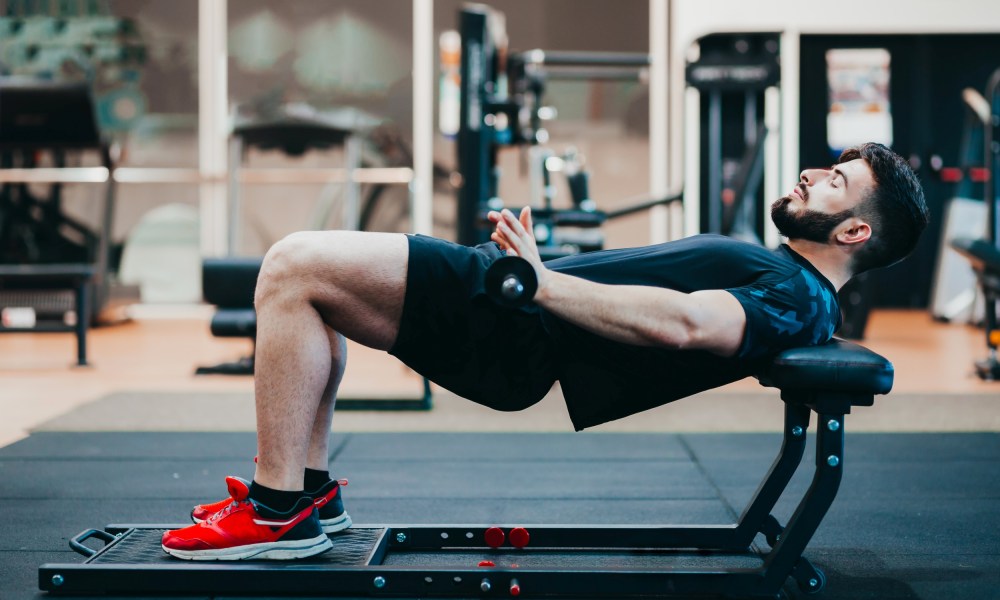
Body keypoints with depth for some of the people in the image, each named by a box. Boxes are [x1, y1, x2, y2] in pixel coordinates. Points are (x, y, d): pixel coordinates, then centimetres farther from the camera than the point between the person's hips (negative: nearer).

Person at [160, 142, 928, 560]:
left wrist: (540, 281, -21)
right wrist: (539, 265, 20)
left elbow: (677, 323, -26)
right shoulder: (767, 270, 23)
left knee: (295, 271, -18)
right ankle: (311, 487, 13)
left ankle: (281, 511, -10)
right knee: (299, 262, 11)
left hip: (522, 340, -10)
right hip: (531, 304, 10)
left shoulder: (799, 297, -9)